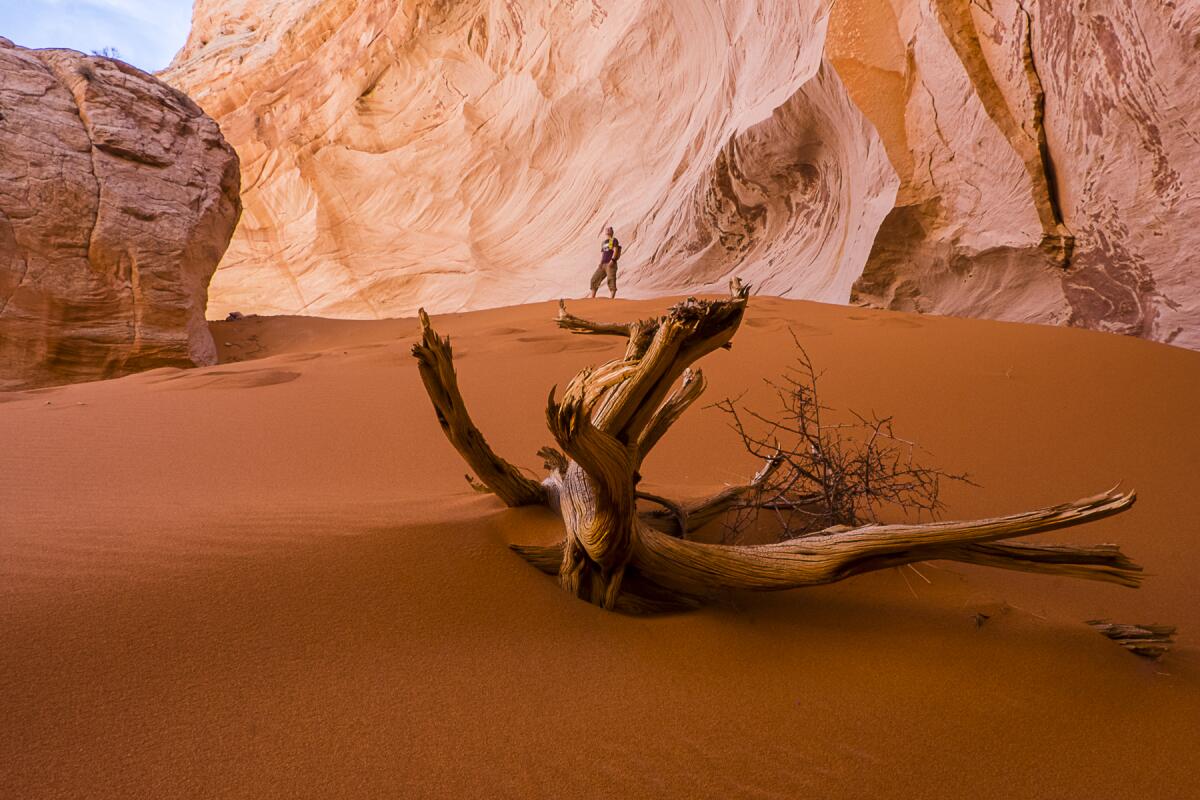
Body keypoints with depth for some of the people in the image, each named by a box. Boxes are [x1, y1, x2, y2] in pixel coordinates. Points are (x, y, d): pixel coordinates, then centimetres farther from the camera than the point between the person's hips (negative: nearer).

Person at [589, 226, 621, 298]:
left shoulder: (614, 240, 6)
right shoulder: (603, 243, 22)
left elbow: (615, 251, -5)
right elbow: (602, 254, 19)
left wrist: (612, 260, -19)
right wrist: (600, 262, 1)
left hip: (611, 265, -6)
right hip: (603, 264, 6)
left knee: (611, 281, -14)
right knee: (594, 279, 2)